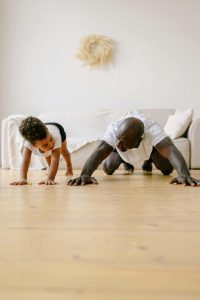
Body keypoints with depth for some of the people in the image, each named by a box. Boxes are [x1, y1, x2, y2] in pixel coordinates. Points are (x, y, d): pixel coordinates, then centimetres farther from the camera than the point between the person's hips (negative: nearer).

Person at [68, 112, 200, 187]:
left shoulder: (152, 129, -47)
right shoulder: (114, 129, -45)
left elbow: (170, 149, -59)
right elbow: (100, 151, -56)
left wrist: (184, 174, -77)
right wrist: (85, 174, -74)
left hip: (150, 145, -1)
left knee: (167, 169, -14)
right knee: (108, 169, -12)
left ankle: (148, 160, 22)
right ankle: (126, 160, 24)